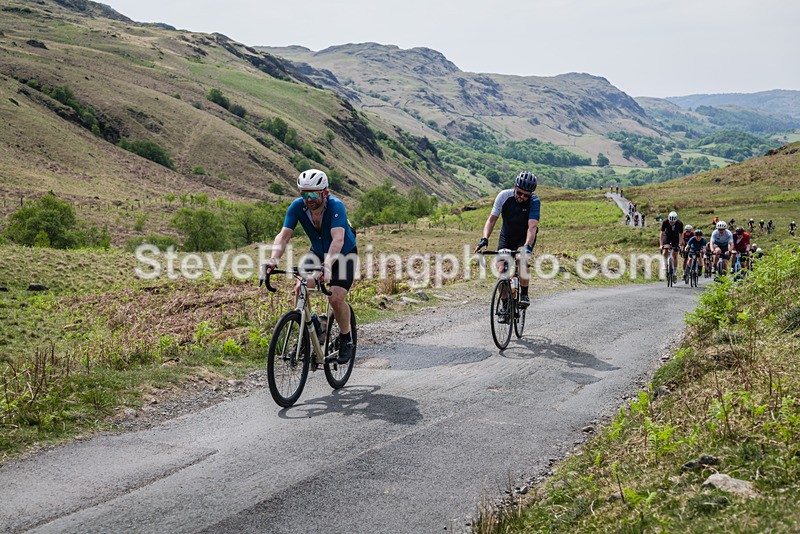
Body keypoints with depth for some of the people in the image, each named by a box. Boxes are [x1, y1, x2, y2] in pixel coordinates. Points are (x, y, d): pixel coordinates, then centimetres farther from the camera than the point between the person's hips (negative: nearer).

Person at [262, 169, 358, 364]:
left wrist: (327, 266, -61)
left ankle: (347, 340, 6)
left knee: (336, 298, -20)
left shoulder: (336, 206, -33)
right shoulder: (297, 206, -21)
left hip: (344, 253, -4)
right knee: (301, 289, -19)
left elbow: (338, 240, -46)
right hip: (318, 252, 4)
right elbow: (284, 235, -28)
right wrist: (273, 260, -46)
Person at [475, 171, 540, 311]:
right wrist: (484, 239, -35)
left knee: (521, 259, -31)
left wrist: (527, 246, -50)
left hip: (525, 237, -2)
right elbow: (491, 219, -20)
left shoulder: (534, 201, -26)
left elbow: (532, 227, -35)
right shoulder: (504, 196, -21)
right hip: (506, 236, 2)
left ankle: (524, 295, -16)